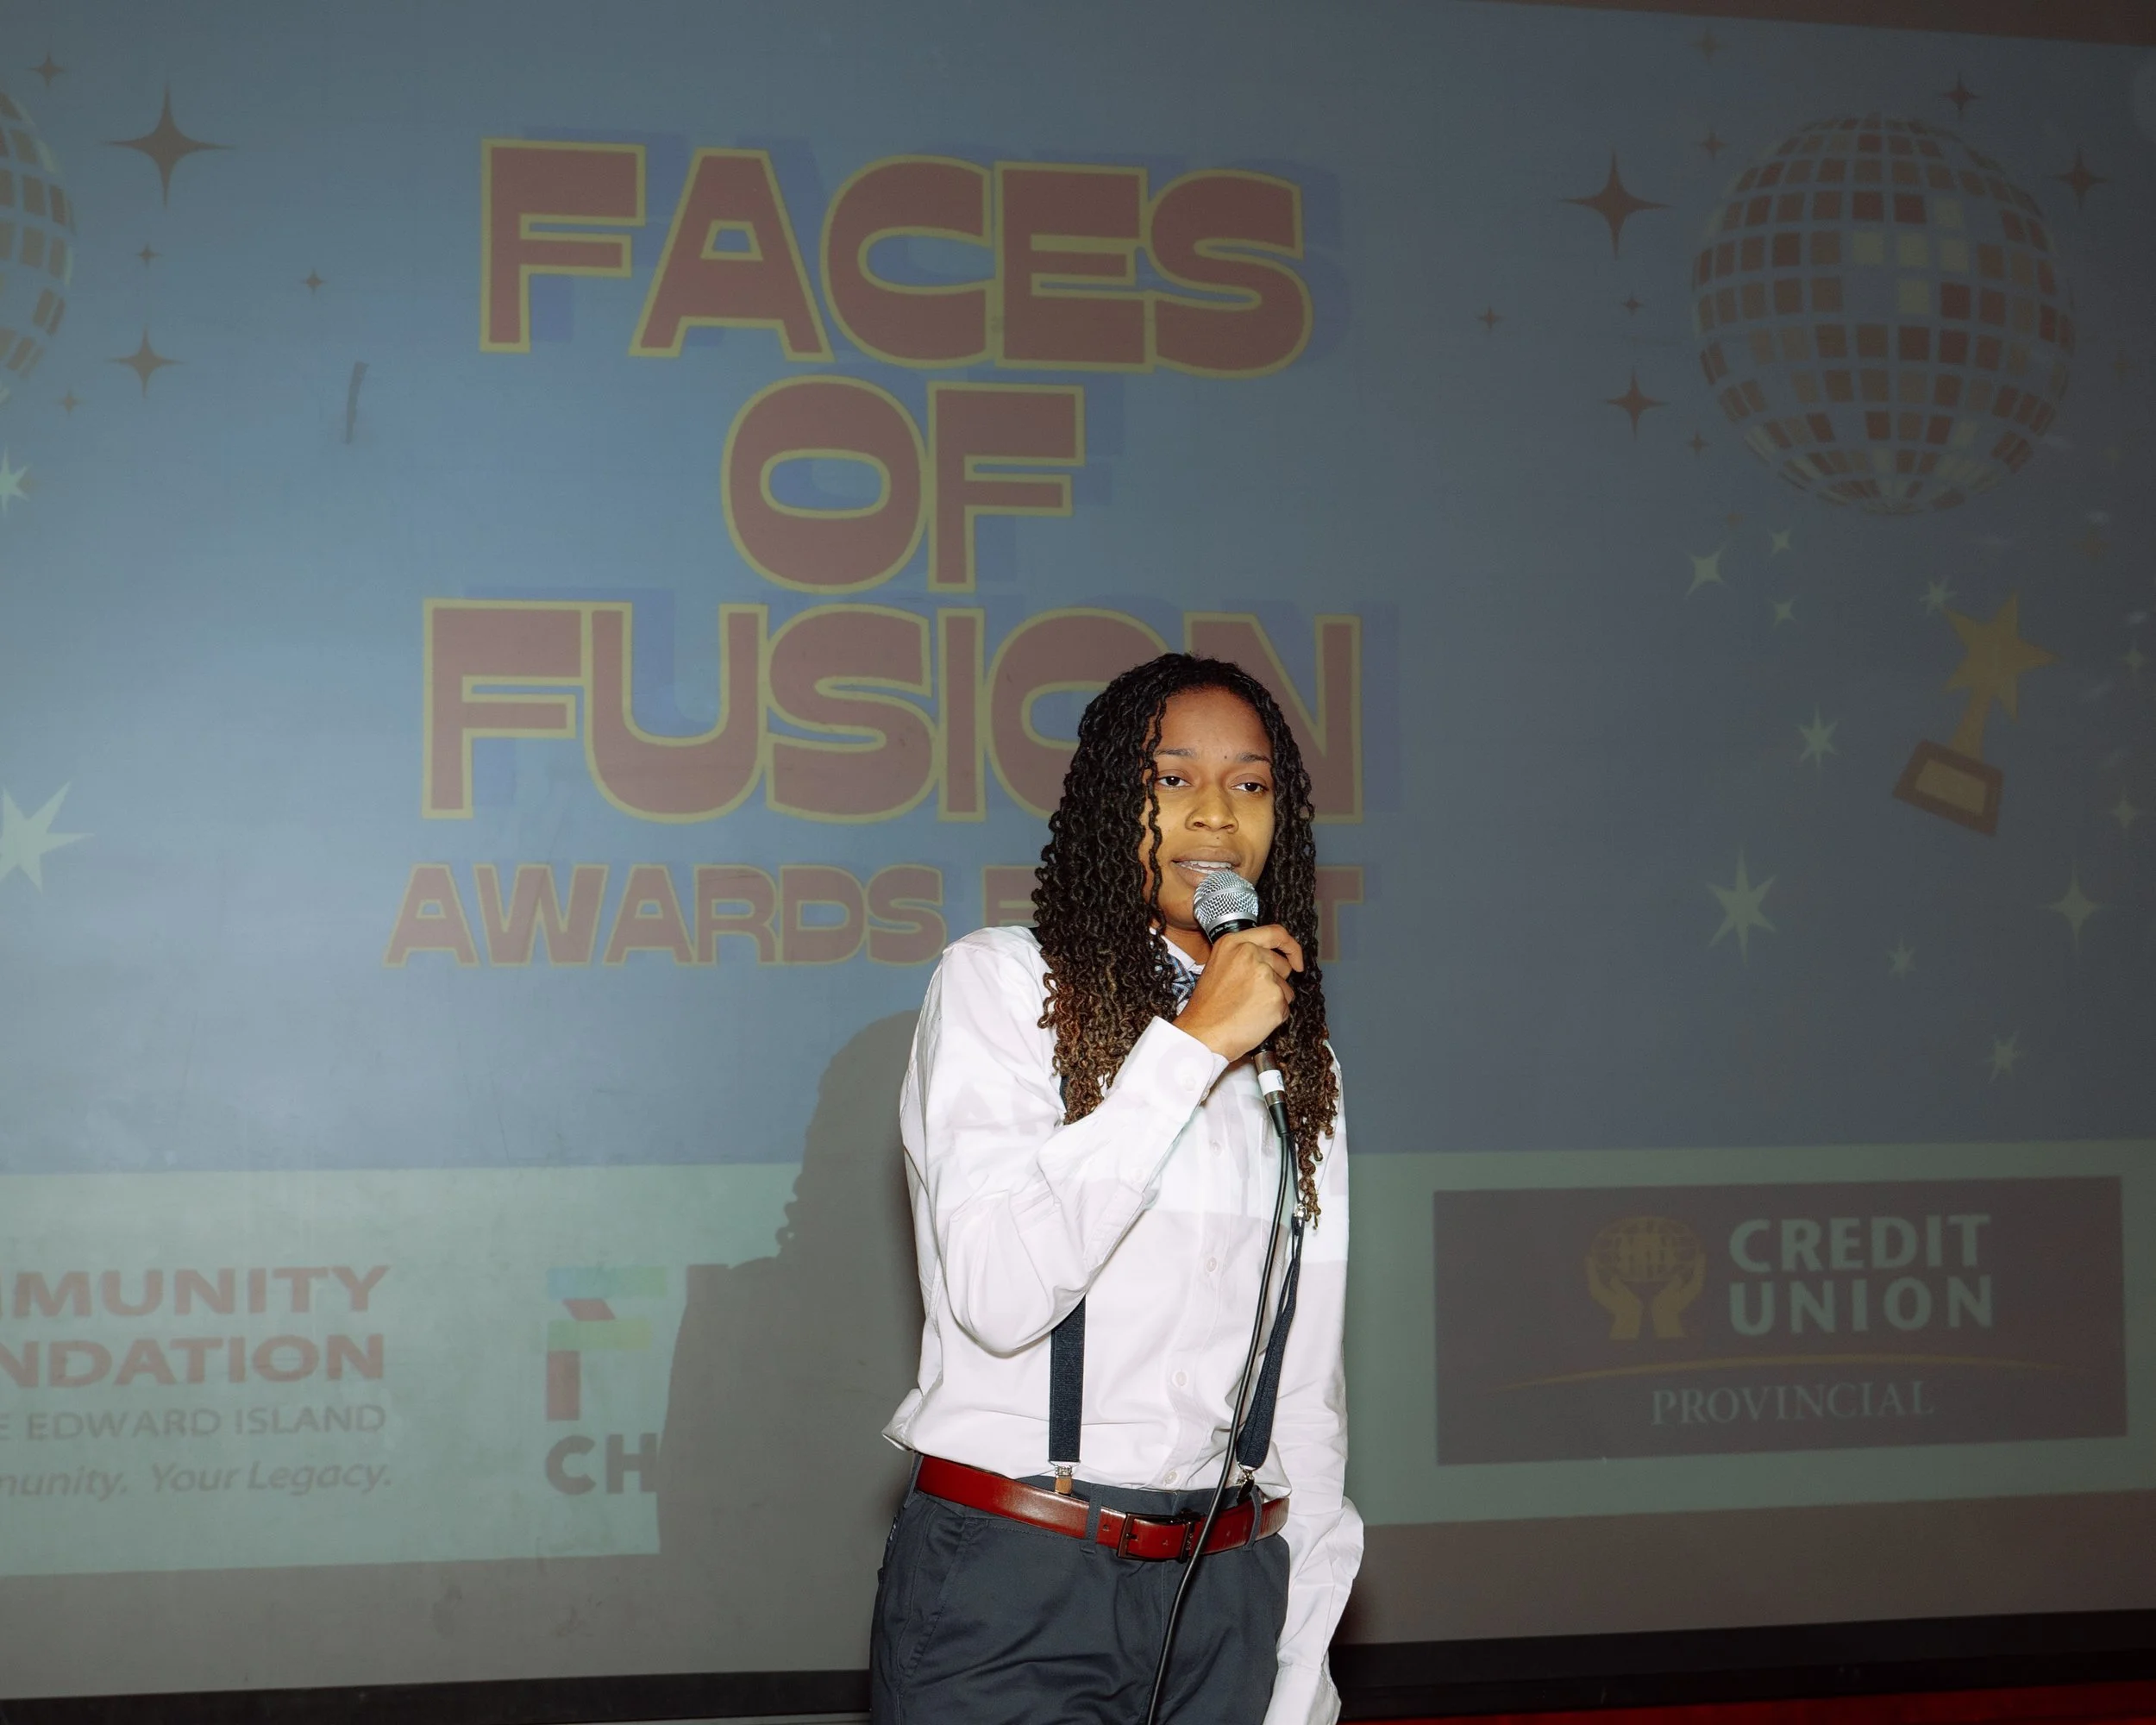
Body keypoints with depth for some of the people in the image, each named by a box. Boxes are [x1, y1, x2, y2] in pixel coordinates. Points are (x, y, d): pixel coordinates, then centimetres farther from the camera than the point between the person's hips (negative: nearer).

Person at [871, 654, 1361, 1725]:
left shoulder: (1295, 1056, 13)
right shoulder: (1000, 981, -4)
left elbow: (1306, 1391, 13)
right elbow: (1000, 1295, -19)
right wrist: (1191, 1045, -16)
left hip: (1227, 1596, 5)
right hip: (1010, 1592, -4)